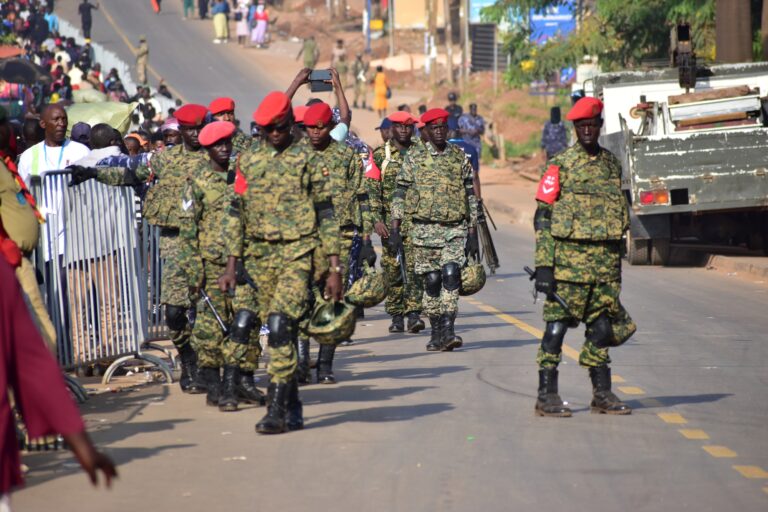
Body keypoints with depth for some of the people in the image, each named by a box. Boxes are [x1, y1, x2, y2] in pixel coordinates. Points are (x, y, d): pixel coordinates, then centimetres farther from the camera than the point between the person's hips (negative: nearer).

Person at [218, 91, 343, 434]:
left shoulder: (308, 159, 0)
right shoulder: (249, 162, 12)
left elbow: (327, 214, -1)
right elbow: (237, 215, 15)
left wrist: (334, 268, -6)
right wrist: (231, 266, 10)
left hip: (297, 254, -5)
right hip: (259, 257, 5)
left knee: (282, 326, -17)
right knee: (276, 332, 8)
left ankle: (277, 410, -17)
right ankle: (292, 407, 19)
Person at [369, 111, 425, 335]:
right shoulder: (380, 155, 4)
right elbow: (372, 190, -1)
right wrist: (377, 219, -11)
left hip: (417, 220, 0)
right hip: (390, 220, 0)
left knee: (414, 266, -13)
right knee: (392, 270, 3)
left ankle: (414, 313, -15)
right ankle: (396, 316, 12)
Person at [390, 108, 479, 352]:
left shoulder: (460, 157, 8)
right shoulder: (414, 157, 3)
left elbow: (470, 197, 11)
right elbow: (400, 195, 3)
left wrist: (473, 234, 7)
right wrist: (395, 230, -5)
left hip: (456, 229, 1)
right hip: (425, 229, -1)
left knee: (451, 274, -16)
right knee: (431, 281, 1)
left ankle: (448, 330, -18)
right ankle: (436, 333, 12)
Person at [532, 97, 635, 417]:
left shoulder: (612, 163, 14)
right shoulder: (561, 165, -3)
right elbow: (543, 217, -5)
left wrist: (617, 259, 19)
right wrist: (543, 265, -13)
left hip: (605, 260, 5)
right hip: (568, 258, -5)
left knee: (602, 325, 8)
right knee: (557, 325, -4)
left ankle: (602, 394, 16)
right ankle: (547, 396, -1)